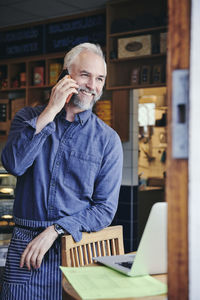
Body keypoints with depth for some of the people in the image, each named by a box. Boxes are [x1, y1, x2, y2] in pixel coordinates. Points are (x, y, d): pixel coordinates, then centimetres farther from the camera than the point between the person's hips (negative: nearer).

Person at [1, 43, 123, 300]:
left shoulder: (108, 140, 1)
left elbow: (105, 209, -3)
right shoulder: (29, 118, 7)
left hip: (78, 245, 0)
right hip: (25, 241, 1)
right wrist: (50, 112, -13)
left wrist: (55, 230, -14)